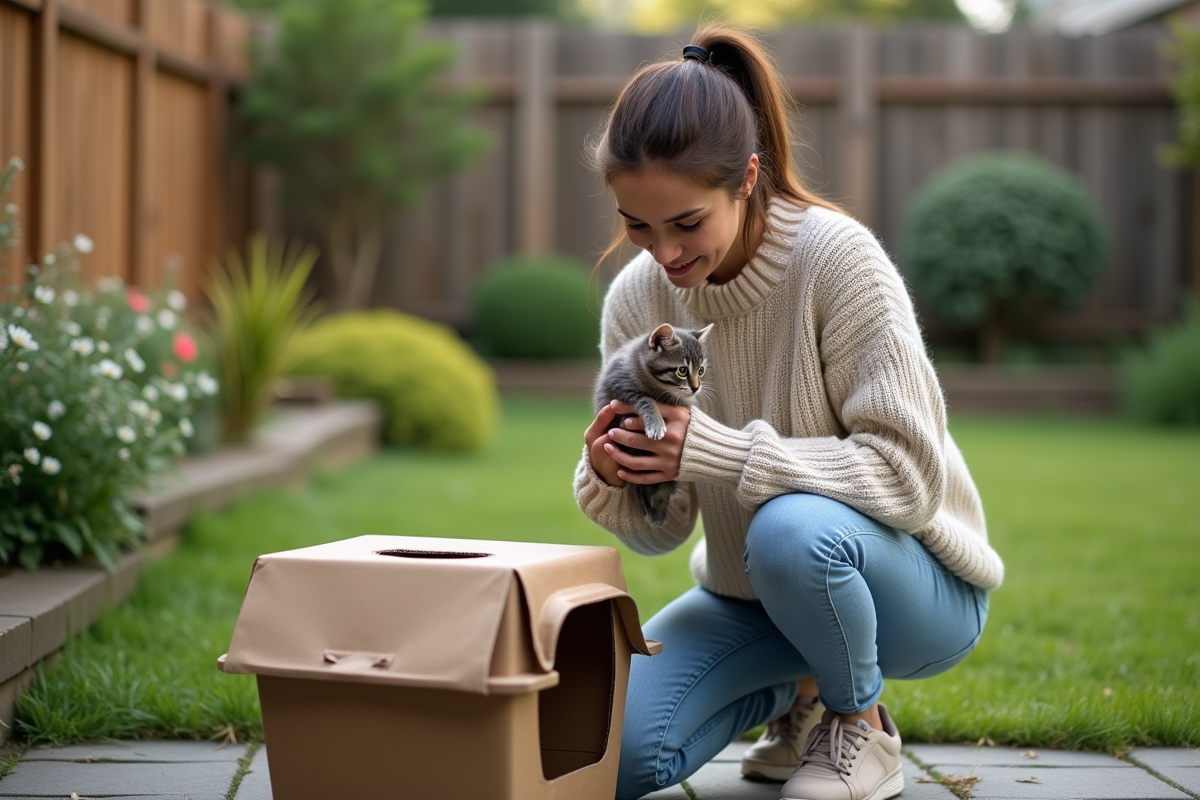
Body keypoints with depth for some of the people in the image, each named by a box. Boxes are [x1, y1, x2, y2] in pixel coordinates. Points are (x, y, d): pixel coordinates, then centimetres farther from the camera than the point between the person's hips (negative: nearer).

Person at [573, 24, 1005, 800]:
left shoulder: (837, 258, -22)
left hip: (916, 584, -5)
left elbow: (909, 474, -26)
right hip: (748, 594, 5)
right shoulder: (637, 296, -8)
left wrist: (716, 450, -32)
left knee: (792, 531, -38)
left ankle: (860, 723, -5)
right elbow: (661, 530, -3)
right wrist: (610, 480, -27)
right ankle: (801, 691, 16)